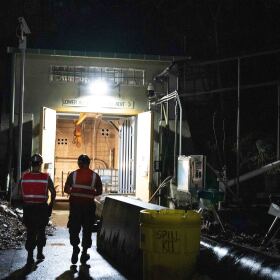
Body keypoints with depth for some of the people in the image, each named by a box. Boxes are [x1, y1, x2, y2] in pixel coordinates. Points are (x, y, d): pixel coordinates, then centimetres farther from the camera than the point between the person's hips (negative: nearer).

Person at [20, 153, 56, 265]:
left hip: (28, 207, 1)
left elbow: (21, 193, 3)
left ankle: (30, 257, -1)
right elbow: (53, 193, -4)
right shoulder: (46, 177, -7)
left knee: (30, 232, 7)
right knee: (41, 231, 18)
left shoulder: (24, 177, -2)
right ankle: (40, 253, 22)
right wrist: (51, 205, 8)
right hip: (41, 207, -1)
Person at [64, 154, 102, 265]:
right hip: (89, 205, 1)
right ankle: (84, 253, 14)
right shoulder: (95, 176, 0)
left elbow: (66, 189, 0)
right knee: (87, 230, 11)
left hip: (75, 204, 0)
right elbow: (99, 191, 3)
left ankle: (75, 248, -11)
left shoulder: (73, 175, 0)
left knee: (74, 228, 9)